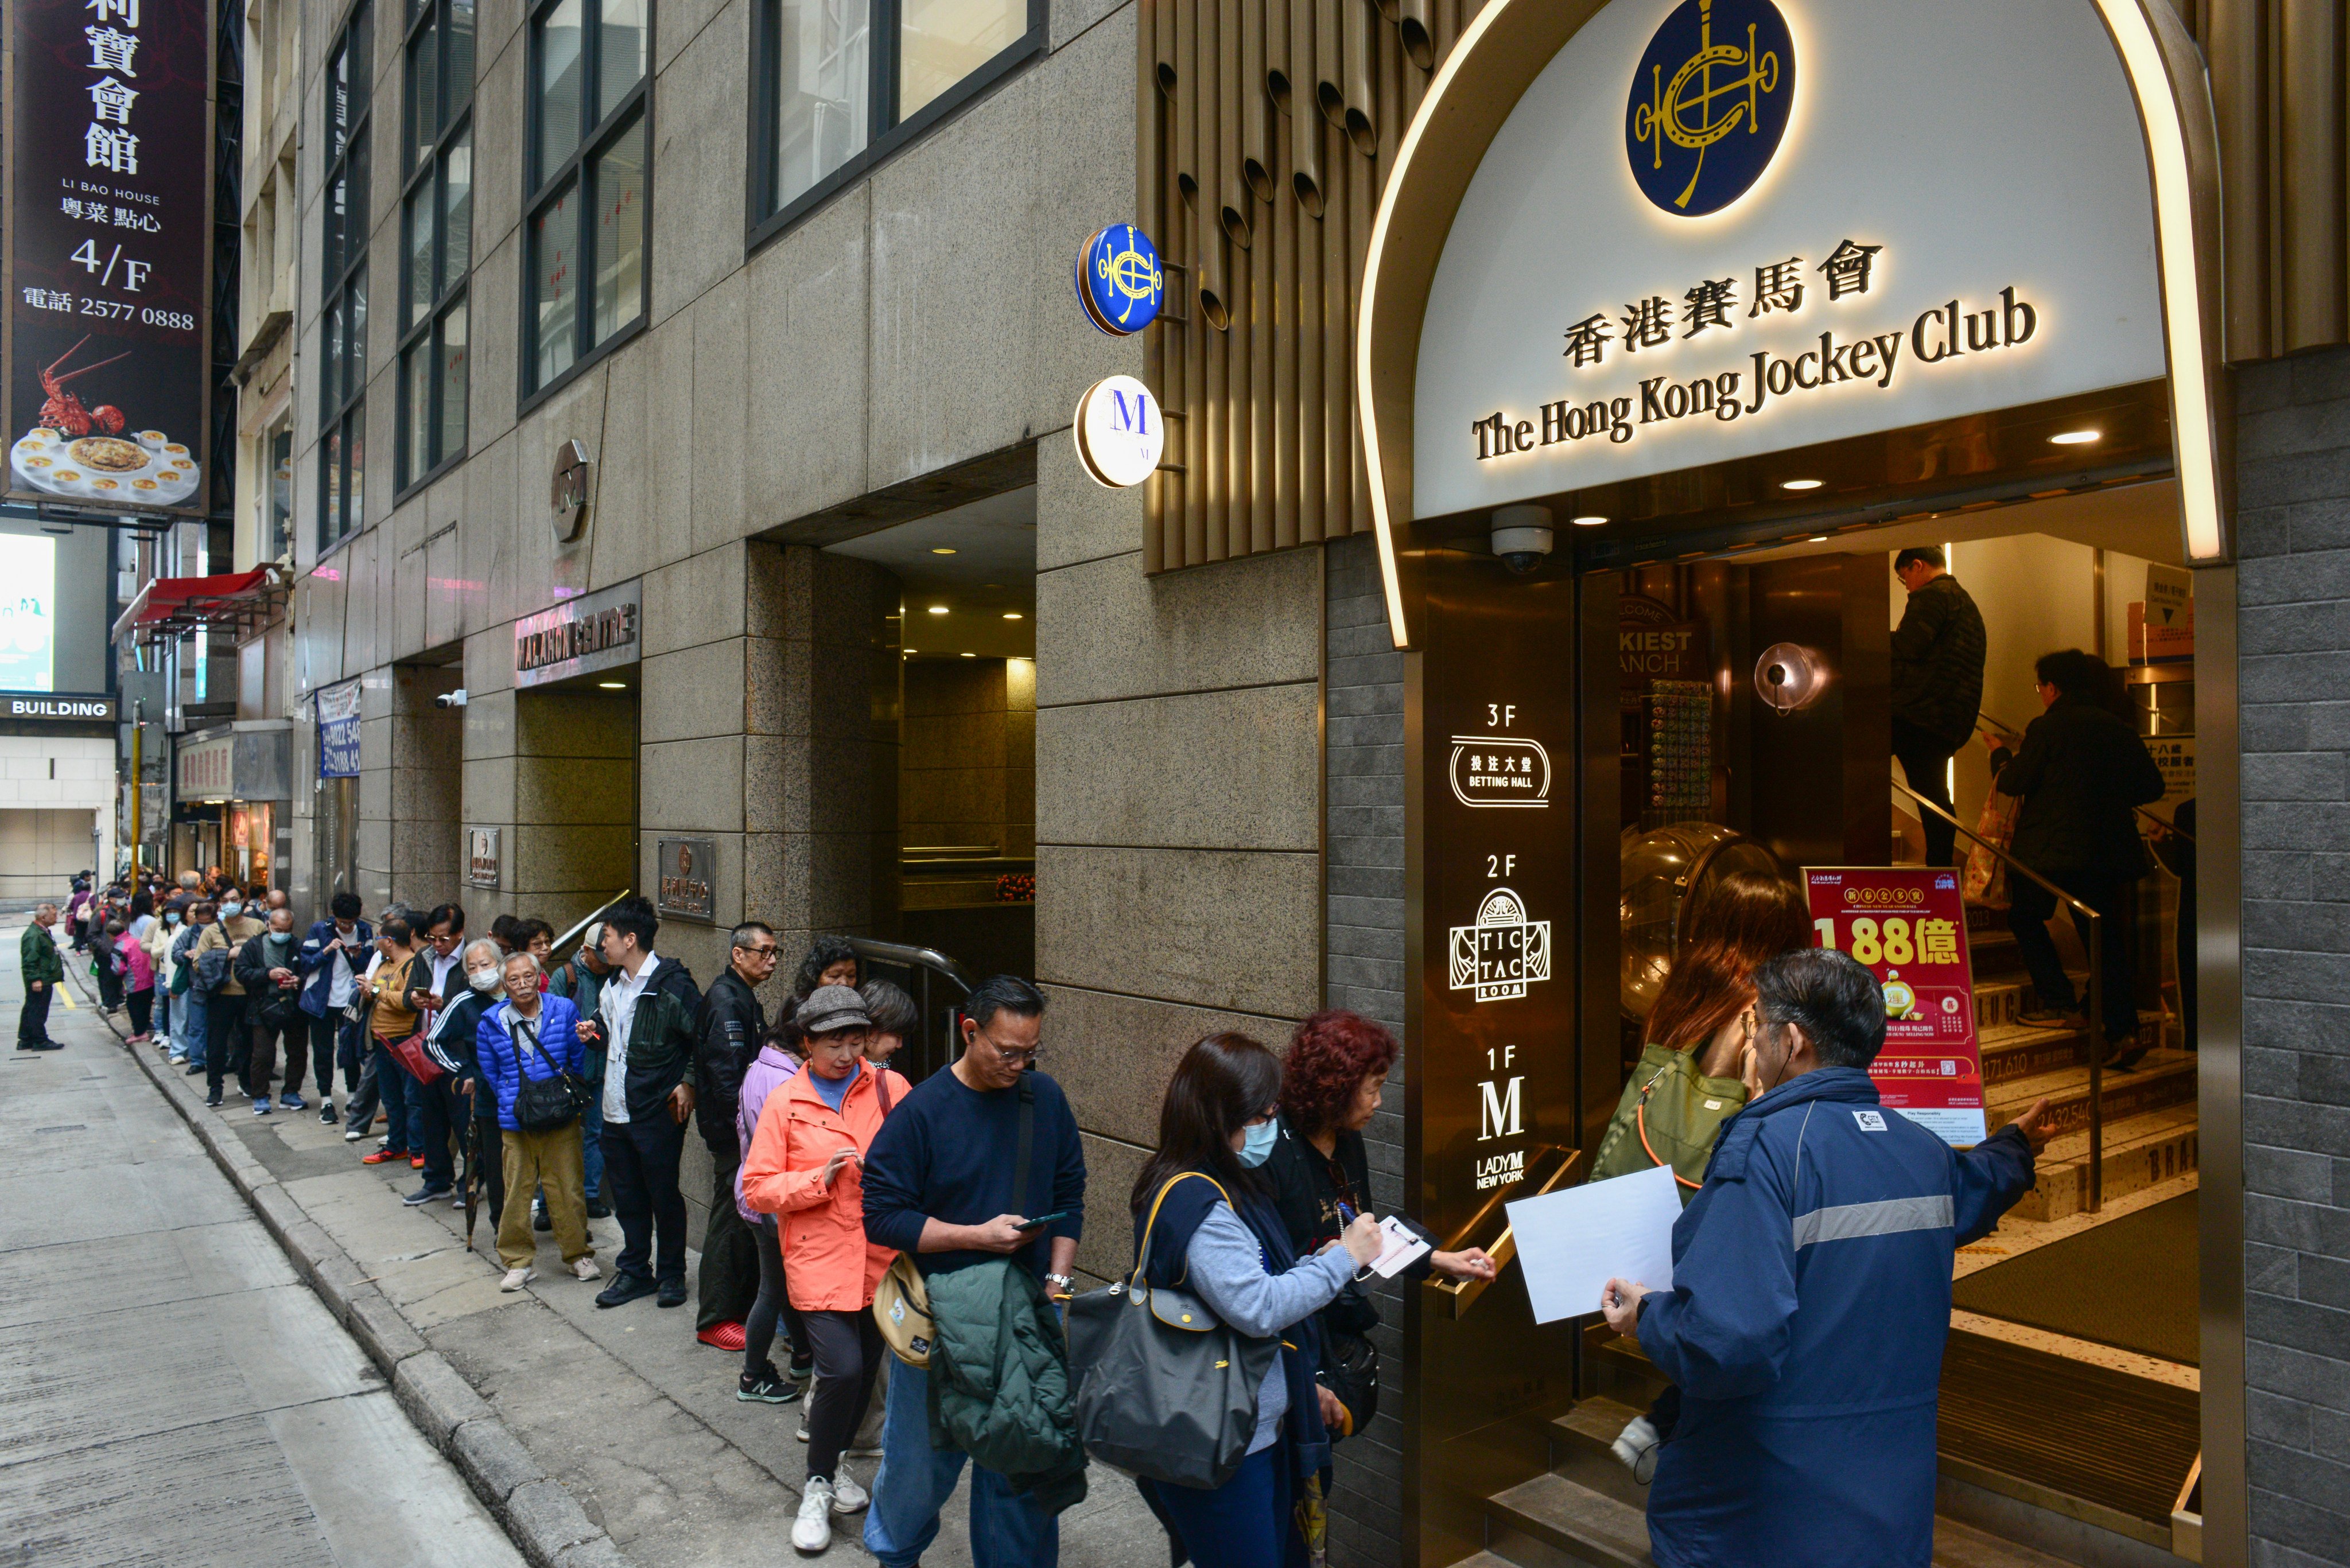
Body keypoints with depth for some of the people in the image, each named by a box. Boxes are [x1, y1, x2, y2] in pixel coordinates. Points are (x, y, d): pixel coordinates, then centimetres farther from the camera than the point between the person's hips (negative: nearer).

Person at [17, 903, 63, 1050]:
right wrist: (35, 979, -25)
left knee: (31, 1010, 17)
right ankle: (40, 1041, 4)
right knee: (38, 1011, -3)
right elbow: (30, 961, -24)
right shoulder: (33, 936, -20)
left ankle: (25, 1040, 25)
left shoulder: (43, 932, 14)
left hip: (43, 979, 11)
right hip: (40, 981, -11)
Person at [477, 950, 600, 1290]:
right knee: (516, 1191, 4)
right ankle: (518, 1261, 18)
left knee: (567, 1189, 4)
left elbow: (578, 1058, 9)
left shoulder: (563, 1011, 0)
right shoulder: (491, 1023, 1)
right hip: (514, 1123, 1)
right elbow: (491, 1074, 13)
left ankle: (578, 1254, 18)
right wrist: (513, 1103, 12)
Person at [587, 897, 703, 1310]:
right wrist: (594, 1035, 5)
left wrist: (688, 1082, -16)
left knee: (663, 1194, 4)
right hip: (616, 1109, 8)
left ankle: (672, 1272, 19)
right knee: (626, 1195, 15)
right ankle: (635, 1271, 28)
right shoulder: (612, 986, 12)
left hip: (659, 1110, -7)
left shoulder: (671, 983, -14)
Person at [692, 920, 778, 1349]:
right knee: (730, 1222, -2)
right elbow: (727, 1074, -22)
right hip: (732, 1134, -10)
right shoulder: (725, 1000, -16)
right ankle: (714, 1321, 8)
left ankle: (743, 1306, 26)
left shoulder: (744, 998, 15)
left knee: (745, 1221, 16)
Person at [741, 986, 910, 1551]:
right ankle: (818, 1485, 10)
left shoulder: (889, 1087, 0)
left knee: (865, 1367, 14)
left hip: (882, 1257, 3)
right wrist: (821, 1179, -17)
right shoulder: (784, 1103, -3)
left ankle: (833, 1458, 40)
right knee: (842, 1369, -13)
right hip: (820, 1260, -3)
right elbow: (757, 1188, -4)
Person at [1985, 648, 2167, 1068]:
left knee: (2025, 915, 15)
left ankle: (2058, 1001, 6)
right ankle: (2123, 1030, 1)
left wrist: (2000, 752, 10)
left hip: (2052, 845, -5)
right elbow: (2152, 786, 9)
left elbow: (2012, 782, -9)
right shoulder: (2118, 727, 7)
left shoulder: (2046, 727, -9)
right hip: (2108, 848, 5)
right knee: (2104, 934, 7)